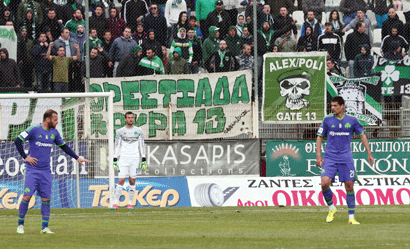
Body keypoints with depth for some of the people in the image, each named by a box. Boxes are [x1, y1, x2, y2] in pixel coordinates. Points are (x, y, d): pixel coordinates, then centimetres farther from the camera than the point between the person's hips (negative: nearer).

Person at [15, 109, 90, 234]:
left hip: (46, 171, 5)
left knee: (46, 198, -1)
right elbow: (18, 141, -4)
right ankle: (20, 224, 2)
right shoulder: (33, 130, -7)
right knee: (27, 196, -10)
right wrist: (25, 157, -6)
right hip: (32, 170, -5)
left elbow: (64, 146, 23)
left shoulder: (54, 133, 10)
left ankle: (45, 227, 4)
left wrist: (77, 158, 19)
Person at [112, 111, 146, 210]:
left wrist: (144, 160, 2)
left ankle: (130, 203, 7)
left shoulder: (138, 131, 7)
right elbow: (117, 146, 6)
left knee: (132, 181, 1)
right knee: (121, 181, -8)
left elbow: (142, 146, 8)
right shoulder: (120, 131, 5)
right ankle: (115, 203, -7)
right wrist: (115, 160, -2)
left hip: (135, 159, 1)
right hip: (123, 159, -1)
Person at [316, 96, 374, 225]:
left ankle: (351, 217, 8)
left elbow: (362, 135, 14)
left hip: (346, 159, 0)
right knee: (325, 183, -17)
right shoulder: (327, 120, 3)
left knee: (349, 187, -2)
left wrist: (369, 153, 10)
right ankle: (331, 208, 8)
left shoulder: (352, 121, 3)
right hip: (330, 158, 0)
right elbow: (319, 137, 10)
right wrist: (318, 155, 0)